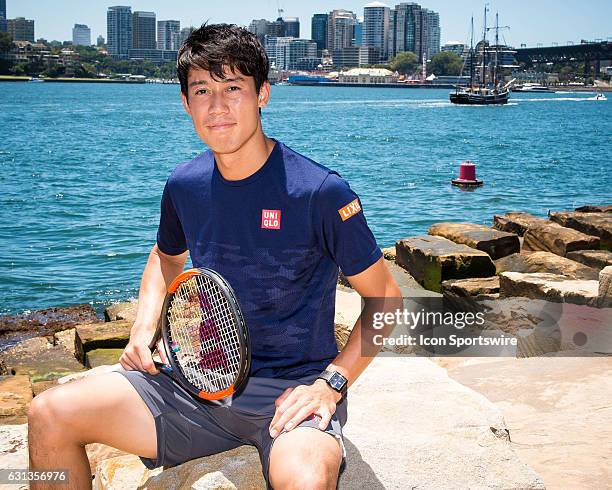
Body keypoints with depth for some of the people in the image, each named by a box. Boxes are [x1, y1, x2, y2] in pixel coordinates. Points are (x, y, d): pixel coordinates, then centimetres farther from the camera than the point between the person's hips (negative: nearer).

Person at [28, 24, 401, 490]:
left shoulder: (321, 191, -15)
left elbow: (386, 298, -6)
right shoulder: (184, 185, 2)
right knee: (49, 414, -7)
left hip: (292, 390, -5)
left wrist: (331, 383, -15)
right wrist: (144, 327, 7)